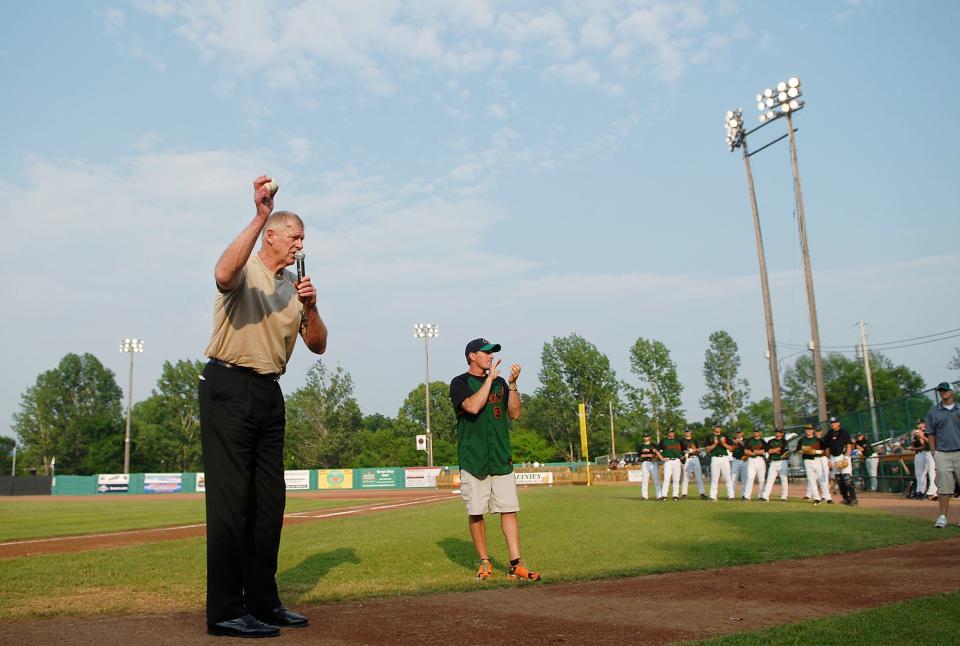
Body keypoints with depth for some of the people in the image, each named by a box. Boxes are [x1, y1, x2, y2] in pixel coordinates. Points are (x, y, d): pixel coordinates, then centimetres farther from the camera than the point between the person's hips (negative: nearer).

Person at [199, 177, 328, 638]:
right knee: (230, 500, -9)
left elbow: (317, 345, 14)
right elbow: (223, 275, -30)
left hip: (269, 393, 8)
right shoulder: (245, 270, -3)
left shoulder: (293, 287, 19)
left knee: (269, 501, 10)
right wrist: (260, 216, -33)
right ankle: (224, 611, -2)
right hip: (228, 388, -8)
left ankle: (262, 601, 20)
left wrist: (310, 308, -4)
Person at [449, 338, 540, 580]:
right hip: (473, 458, -4)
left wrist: (512, 384, -3)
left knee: (509, 509, -2)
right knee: (476, 512, 2)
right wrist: (490, 378, -12)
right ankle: (484, 562, 16)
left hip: (501, 458, 4)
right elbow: (473, 406, -19)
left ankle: (515, 565, 0)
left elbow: (515, 414, 8)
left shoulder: (499, 382, 15)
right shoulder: (460, 383, 0)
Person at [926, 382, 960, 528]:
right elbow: (930, 434, 8)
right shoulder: (933, 412, 9)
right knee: (944, 487, -1)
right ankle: (943, 516, 2)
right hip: (942, 455, 0)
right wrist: (933, 453, 2)